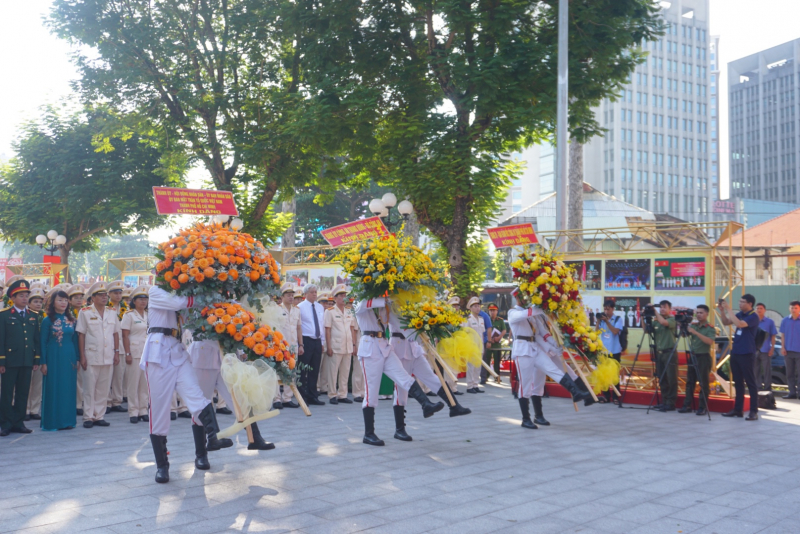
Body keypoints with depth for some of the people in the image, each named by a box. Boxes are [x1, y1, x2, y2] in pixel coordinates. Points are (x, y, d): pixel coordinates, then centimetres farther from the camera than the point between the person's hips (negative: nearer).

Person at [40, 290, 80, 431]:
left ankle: (67, 420, 14)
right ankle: (53, 421, 9)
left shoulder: (72, 320, 8)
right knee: (53, 389, 1)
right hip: (53, 357, -3)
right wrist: (43, 362, -7)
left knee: (68, 388, 6)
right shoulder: (47, 320, -2)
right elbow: (43, 342, -2)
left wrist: (77, 359, 7)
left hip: (69, 357, 4)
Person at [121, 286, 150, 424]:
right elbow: (125, 336, -6)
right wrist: (127, 354, -12)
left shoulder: (149, 315, 13)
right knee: (133, 382, -2)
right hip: (135, 353, -4)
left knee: (145, 383, 5)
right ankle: (133, 411, 6)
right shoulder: (129, 315, -1)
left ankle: (143, 410, 12)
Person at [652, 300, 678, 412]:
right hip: (659, 353, 6)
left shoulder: (672, 320, -4)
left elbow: (664, 322, -24)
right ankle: (664, 402, 16)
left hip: (669, 352, -6)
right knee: (662, 380, 9)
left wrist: (655, 312, -14)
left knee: (671, 379, -5)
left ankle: (671, 404, -3)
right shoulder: (656, 321, 13)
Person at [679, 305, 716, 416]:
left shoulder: (710, 328, -6)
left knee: (703, 383, -2)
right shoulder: (693, 325, 11)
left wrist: (696, 332, -26)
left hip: (704, 357, -5)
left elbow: (710, 341, -20)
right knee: (690, 382, 7)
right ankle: (687, 405, 11)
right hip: (692, 356, 5)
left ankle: (703, 407, 4)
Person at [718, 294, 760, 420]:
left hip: (746, 354, -8)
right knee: (738, 382, 12)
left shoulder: (753, 316, -12)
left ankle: (754, 411, -1)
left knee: (750, 383, -4)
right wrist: (722, 310, 0)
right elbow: (726, 323, 15)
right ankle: (738, 409, 18)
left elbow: (739, 324, -28)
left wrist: (728, 309, -25)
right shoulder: (740, 314, 11)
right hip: (735, 352, 8)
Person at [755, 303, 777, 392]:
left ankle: (767, 389, 5)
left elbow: (773, 336, 2)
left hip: (765, 350, -3)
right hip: (754, 350, 3)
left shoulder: (770, 322, 2)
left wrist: (772, 348, -4)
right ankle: (758, 388, 17)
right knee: (756, 371, 8)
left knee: (767, 371, 0)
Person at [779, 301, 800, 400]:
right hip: (788, 350, 3)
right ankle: (792, 392, 13)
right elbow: (783, 335, 8)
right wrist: (783, 347, 1)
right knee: (789, 373, 7)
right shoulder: (785, 320, 6)